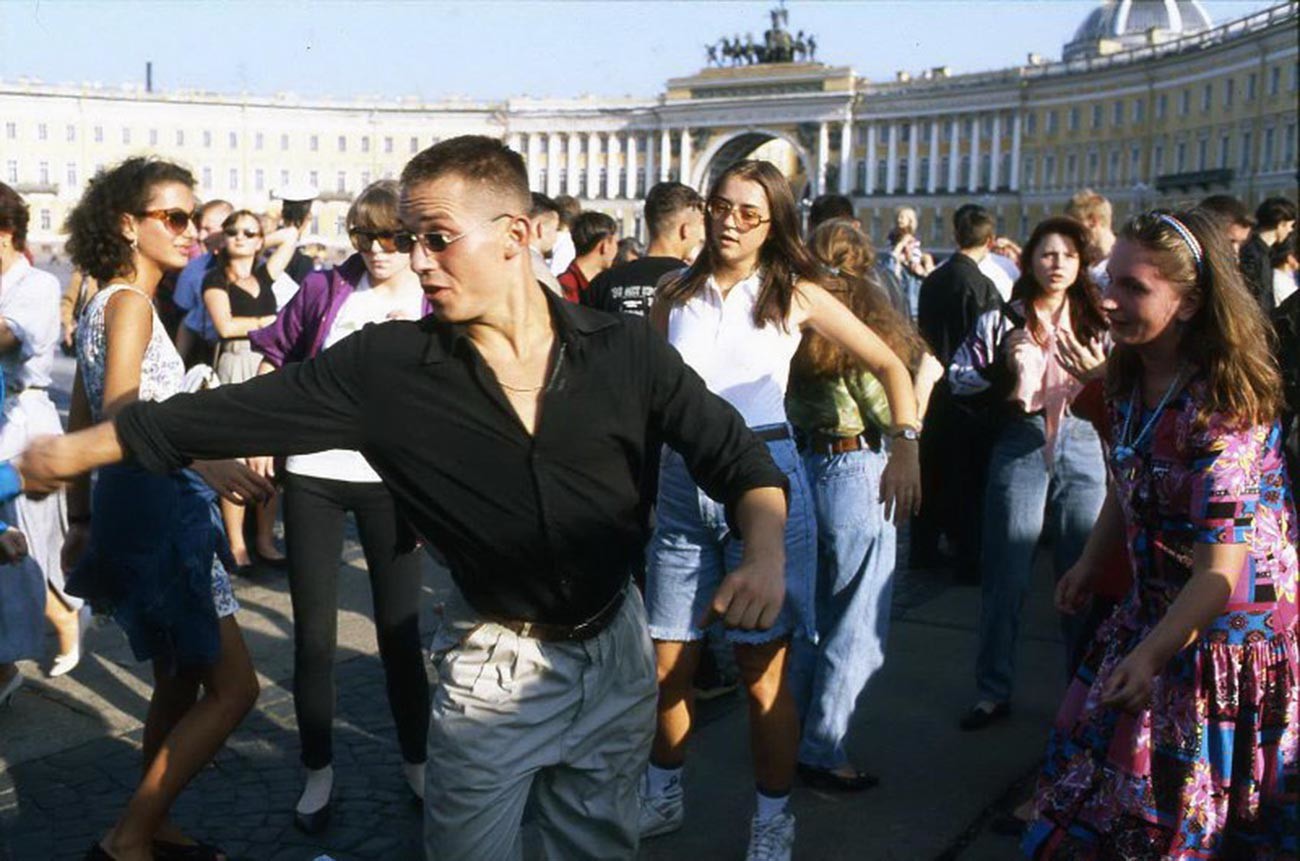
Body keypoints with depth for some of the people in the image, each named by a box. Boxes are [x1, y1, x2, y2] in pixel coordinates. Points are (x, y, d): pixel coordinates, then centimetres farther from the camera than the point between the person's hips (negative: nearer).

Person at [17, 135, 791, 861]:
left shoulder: (626, 350, -11)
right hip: (492, 667, -1)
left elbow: (736, 453, -5)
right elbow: (243, 409, -8)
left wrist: (767, 552, -24)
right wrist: (77, 450, -2)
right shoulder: (387, 365, -12)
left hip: (614, 651, 1)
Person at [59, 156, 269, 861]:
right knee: (233, 686, -7)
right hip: (156, 509, -10)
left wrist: (82, 521, 22)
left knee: (179, 681, 18)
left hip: (133, 508, 10)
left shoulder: (105, 302, 15)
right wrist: (203, 463, -39)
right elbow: (119, 415, -26)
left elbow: (80, 422, 18)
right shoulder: (130, 301, -13)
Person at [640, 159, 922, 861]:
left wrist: (906, 448, -7)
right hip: (682, 487, 3)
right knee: (667, 665, 8)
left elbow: (889, 365, 4)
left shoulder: (796, 295, 1)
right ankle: (663, 797, 31)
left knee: (761, 670, 1)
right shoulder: (676, 296, 7)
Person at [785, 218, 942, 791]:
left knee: (810, 612, 21)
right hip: (856, 472, -7)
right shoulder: (862, 323, -15)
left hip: (804, 466, 7)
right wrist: (925, 375, 4)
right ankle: (822, 754, 11)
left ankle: (793, 736, 31)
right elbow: (895, 419, -11)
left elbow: (791, 406, 6)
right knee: (856, 627, 5)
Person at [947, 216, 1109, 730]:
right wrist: (1003, 369, -16)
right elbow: (957, 380, 0)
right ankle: (993, 691, 13)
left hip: (1083, 448, 2)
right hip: (1020, 449, -2)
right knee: (1006, 575, 2)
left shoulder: (1095, 324, 11)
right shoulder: (1001, 321, 5)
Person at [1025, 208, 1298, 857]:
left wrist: (1151, 654, -27)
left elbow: (1221, 567, -27)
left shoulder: (1221, 407, -25)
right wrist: (1090, 565, 18)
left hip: (1232, 631, -8)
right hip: (1154, 610, 8)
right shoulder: (1131, 380, -1)